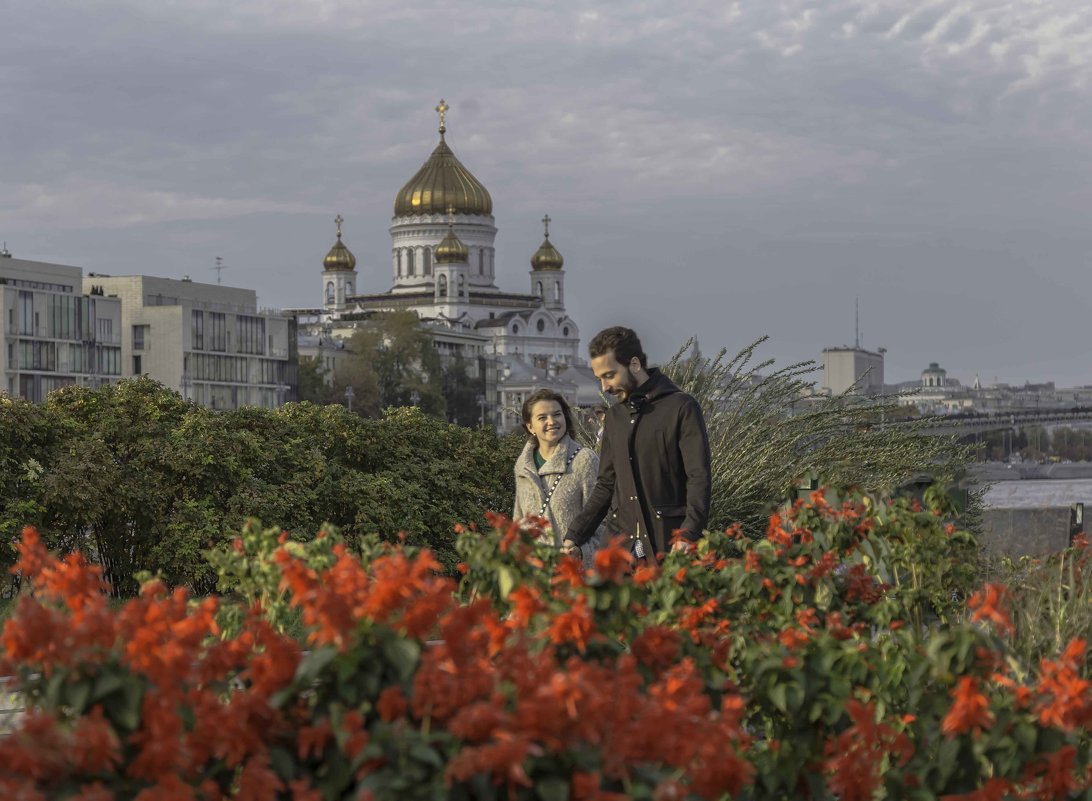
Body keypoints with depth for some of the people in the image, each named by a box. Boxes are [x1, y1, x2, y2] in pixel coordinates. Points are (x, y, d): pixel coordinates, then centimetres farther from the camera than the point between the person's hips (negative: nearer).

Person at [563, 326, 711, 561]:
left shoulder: (681, 408, -3)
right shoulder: (615, 416, 17)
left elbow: (699, 478, -10)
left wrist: (688, 535, -22)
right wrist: (574, 537, 11)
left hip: (668, 544, -5)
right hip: (621, 542, 5)